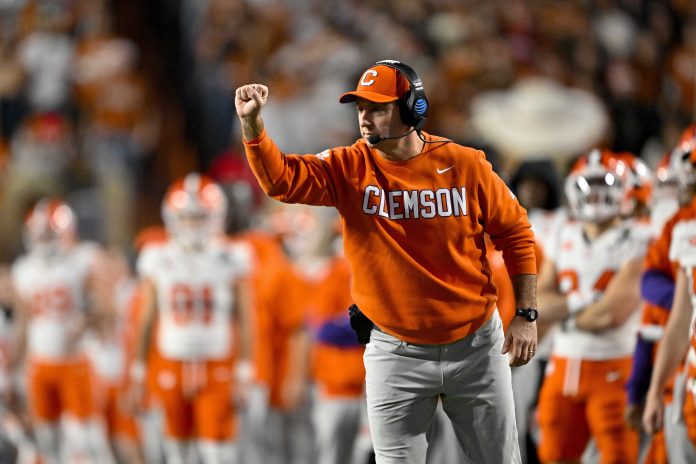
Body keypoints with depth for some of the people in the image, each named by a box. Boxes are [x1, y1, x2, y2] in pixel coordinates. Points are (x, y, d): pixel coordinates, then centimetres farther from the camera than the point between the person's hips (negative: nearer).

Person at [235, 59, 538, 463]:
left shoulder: (465, 165, -8)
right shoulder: (348, 169, -6)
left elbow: (516, 235, 0)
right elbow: (281, 178, -19)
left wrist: (526, 316, -5)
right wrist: (252, 122, -35)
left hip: (476, 345, 0)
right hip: (396, 351, 1)